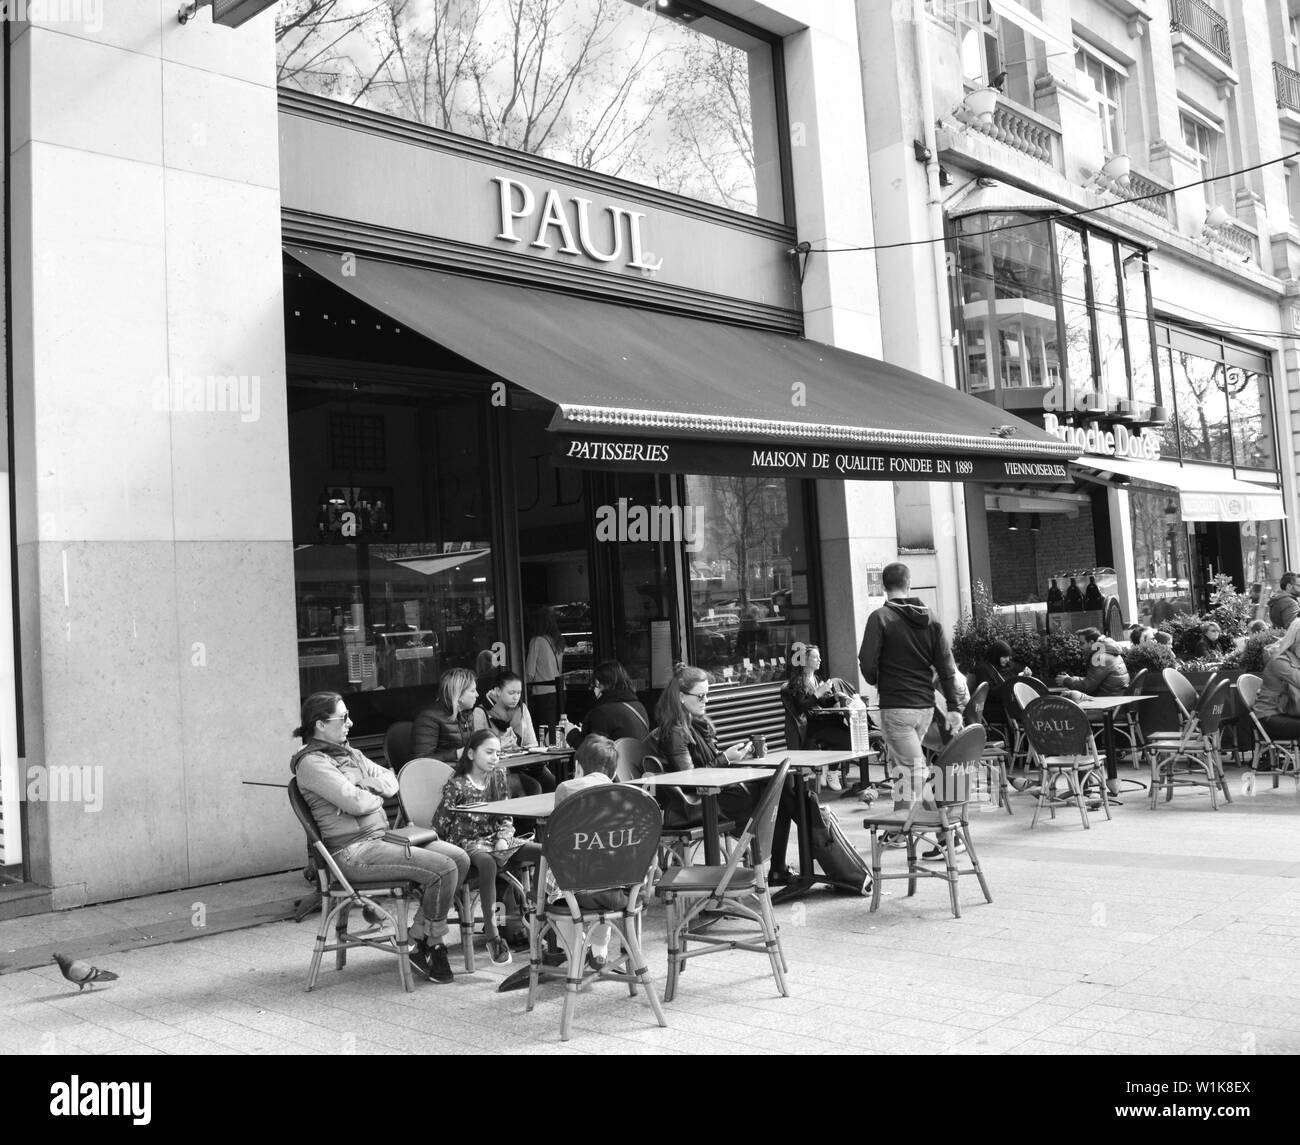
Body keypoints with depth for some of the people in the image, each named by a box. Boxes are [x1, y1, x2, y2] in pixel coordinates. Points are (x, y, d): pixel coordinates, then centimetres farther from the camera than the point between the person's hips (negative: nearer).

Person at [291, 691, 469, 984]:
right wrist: (377, 793, 1)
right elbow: (356, 803, -21)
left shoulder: (348, 753, 19)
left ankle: (419, 939, 4)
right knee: (442, 869, -21)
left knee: (459, 858, -1)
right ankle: (431, 946, -2)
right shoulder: (312, 762, -11)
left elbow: (391, 781, 16)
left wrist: (370, 785, -6)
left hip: (380, 837, 10)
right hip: (353, 852, -10)